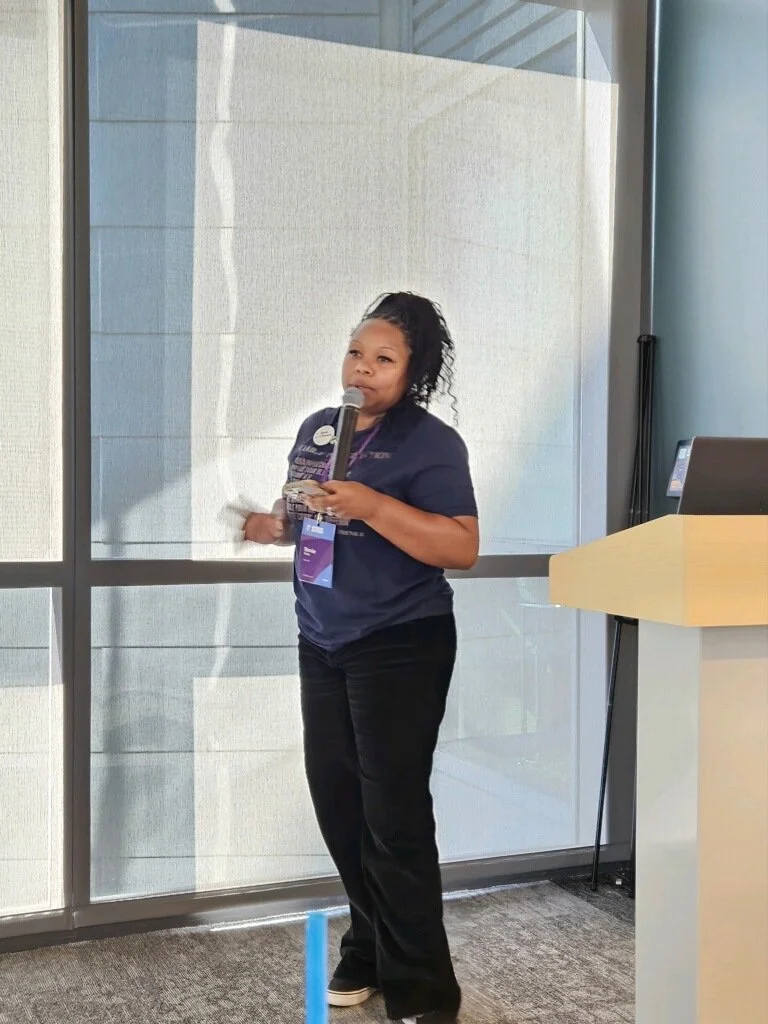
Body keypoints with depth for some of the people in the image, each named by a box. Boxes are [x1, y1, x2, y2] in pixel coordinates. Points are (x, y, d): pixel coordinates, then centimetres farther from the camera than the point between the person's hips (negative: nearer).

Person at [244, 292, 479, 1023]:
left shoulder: (430, 443, -11)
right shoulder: (317, 429, 11)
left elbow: (462, 548, -19)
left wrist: (372, 506, -27)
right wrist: (272, 526, -1)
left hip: (400, 650, -7)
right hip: (323, 645, 7)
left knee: (393, 813, -4)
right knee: (336, 802, 12)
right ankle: (369, 952, 29)